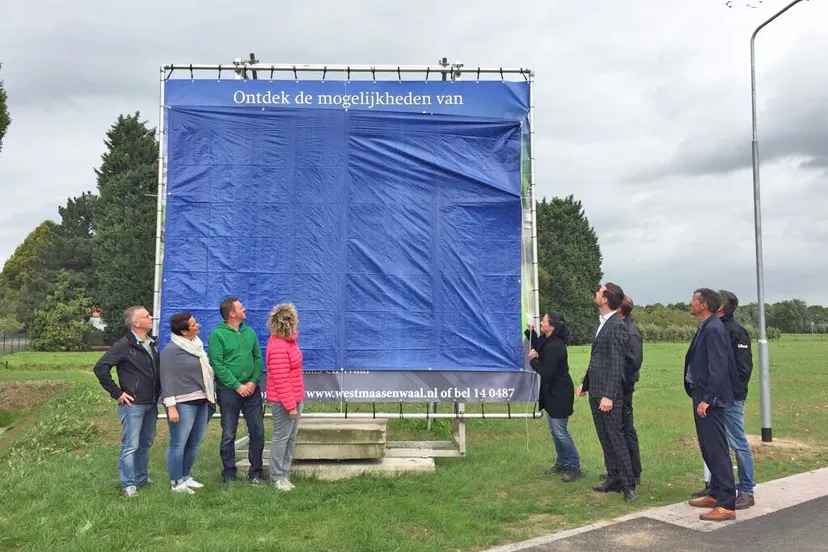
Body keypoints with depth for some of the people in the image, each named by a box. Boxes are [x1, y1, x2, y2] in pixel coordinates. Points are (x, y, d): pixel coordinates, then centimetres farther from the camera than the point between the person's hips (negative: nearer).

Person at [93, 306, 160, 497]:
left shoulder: (152, 344, 11)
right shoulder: (124, 345, -13)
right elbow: (100, 368, -17)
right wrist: (117, 393, -15)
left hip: (151, 404, 7)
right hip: (133, 404, -7)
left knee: (146, 444, 16)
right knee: (130, 446, -2)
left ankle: (141, 479, 29)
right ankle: (128, 485, 8)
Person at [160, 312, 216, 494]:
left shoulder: (196, 345, 13)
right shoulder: (171, 350, -12)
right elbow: (167, 379, -14)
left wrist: (211, 395, 18)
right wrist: (171, 407, -18)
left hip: (201, 401, 8)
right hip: (183, 404, -8)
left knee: (194, 444, 14)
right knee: (178, 444, -1)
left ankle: (185, 477, 28)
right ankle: (176, 483, 10)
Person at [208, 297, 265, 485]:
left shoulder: (250, 332, 9)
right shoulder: (217, 335, -6)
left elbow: (258, 359, 8)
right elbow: (217, 365, -11)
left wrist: (254, 381, -7)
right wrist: (237, 386, -15)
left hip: (251, 390, 4)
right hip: (229, 391, -4)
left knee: (258, 432, 5)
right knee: (228, 435, 4)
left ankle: (255, 473, 17)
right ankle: (229, 476, 17)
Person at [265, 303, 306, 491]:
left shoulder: (288, 340, 8)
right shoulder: (278, 346, -23)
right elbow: (280, 379, -23)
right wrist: (290, 405, -20)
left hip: (295, 397, 10)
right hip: (283, 400, -10)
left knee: (291, 437, 15)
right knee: (281, 438, 1)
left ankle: (284, 474, 24)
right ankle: (277, 478, 13)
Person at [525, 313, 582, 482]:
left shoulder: (555, 346, -26)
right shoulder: (547, 341, 4)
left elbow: (546, 372, -27)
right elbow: (538, 347, 27)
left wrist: (533, 360, -13)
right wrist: (531, 331, 14)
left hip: (559, 393, -10)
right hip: (551, 391, 10)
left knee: (560, 431, -4)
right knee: (554, 430, 18)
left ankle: (574, 467, 8)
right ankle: (562, 462, 30)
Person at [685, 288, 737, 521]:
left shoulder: (713, 329, -17)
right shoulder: (706, 327, 13)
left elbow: (719, 367, -22)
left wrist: (707, 399, -22)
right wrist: (700, 396, 17)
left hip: (709, 398, -10)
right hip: (701, 394, 10)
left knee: (717, 450, -6)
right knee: (708, 448, 17)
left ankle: (726, 505, 0)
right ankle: (715, 494, 28)